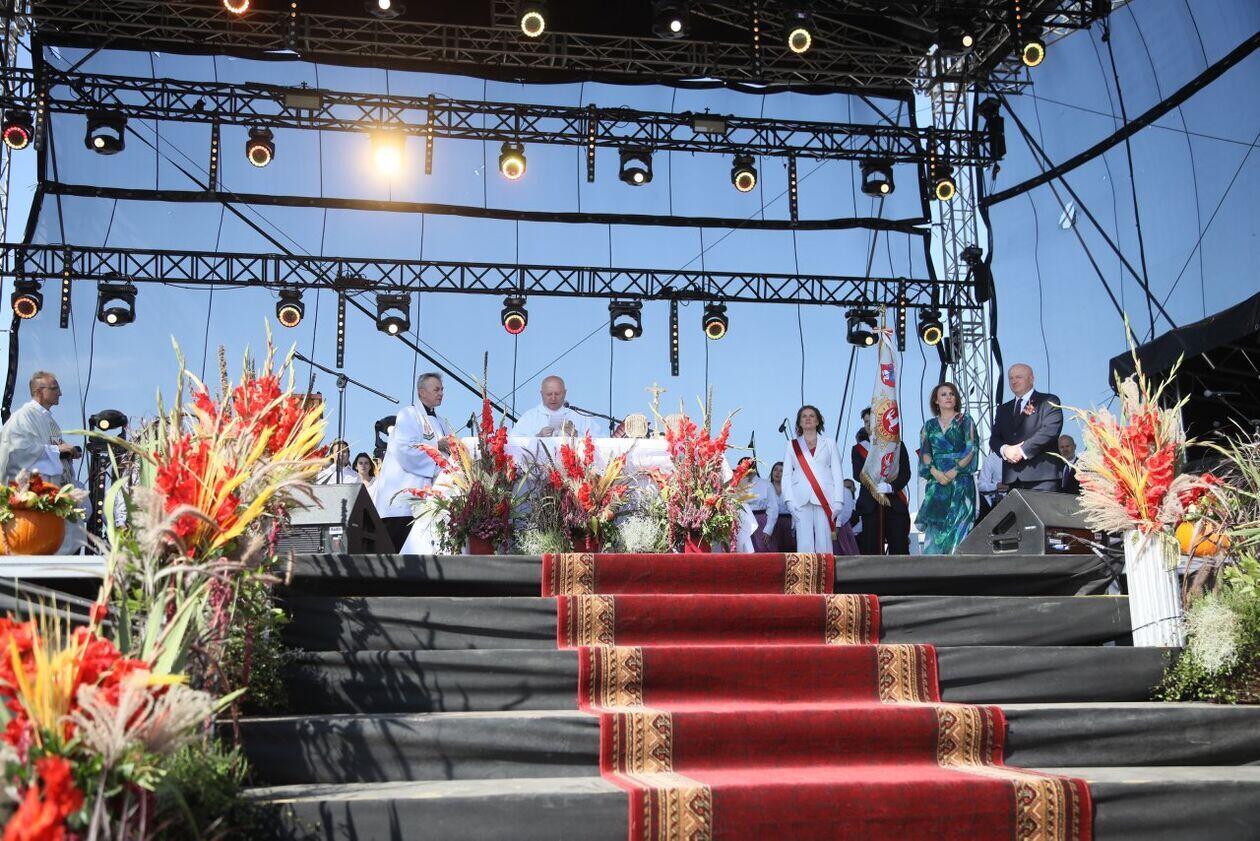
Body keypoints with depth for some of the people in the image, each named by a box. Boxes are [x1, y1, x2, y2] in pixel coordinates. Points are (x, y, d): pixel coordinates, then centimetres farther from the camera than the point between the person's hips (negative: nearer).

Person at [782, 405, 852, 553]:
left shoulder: (829, 443, 15)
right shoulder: (792, 445, 16)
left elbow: (837, 473, 9)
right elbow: (786, 475, 11)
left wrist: (838, 501, -2)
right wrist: (790, 501, -3)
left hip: (825, 499, 0)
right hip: (802, 501, 0)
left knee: (824, 543, -6)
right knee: (805, 544, -7)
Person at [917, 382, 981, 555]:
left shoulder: (965, 421, 8)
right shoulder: (929, 425, 16)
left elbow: (971, 448, -2)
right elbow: (924, 452, 6)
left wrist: (954, 471, -13)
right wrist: (935, 471, -12)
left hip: (961, 481, -2)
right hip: (936, 482, 2)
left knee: (958, 526, -8)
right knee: (934, 526, -7)